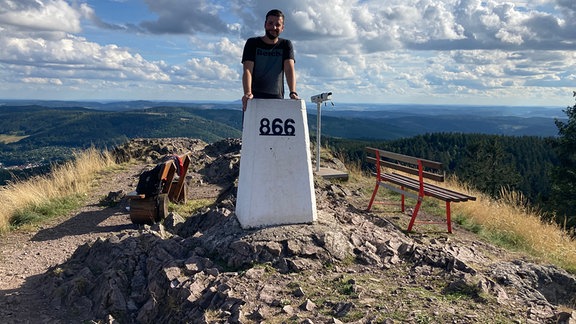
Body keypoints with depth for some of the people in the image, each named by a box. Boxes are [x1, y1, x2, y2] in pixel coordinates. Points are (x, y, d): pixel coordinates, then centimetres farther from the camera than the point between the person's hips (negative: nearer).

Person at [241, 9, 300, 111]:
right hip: (254, 98, -1)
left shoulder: (286, 45, 8)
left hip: (277, 99, 1)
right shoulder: (252, 43, 4)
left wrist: (293, 93, -25)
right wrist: (247, 93, -28)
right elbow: (247, 70, -9)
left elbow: (289, 69, -7)